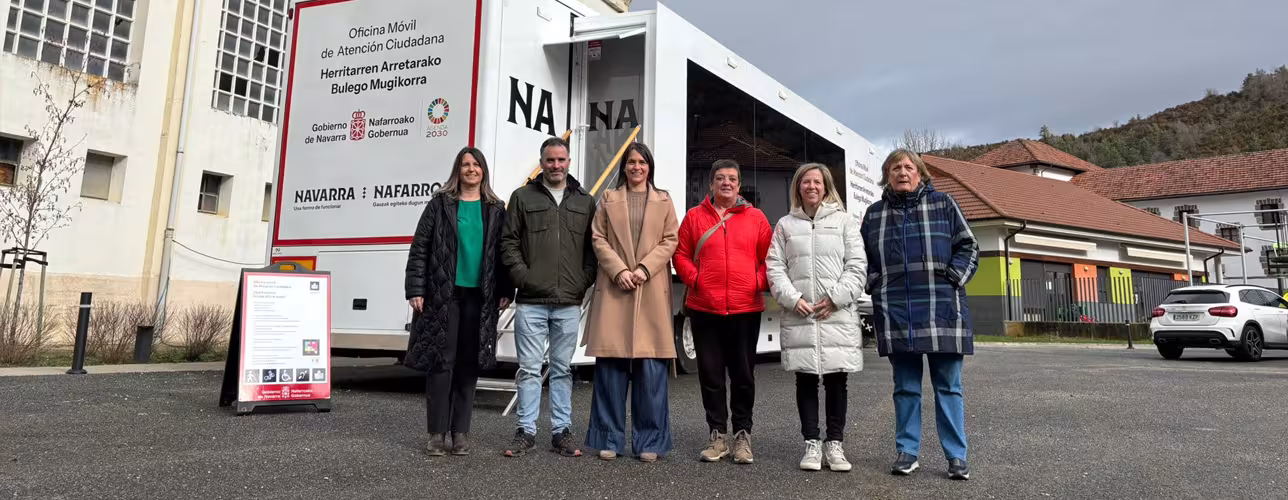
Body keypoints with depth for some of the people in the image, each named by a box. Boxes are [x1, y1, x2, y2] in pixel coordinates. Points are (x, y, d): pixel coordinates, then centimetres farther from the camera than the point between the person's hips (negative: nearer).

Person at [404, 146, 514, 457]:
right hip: (443, 294, -2)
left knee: (468, 364, 6)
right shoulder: (440, 205, 4)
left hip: (480, 297, 2)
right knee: (440, 362, -2)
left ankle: (460, 432, 15)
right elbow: (420, 248, 1)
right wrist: (416, 289, -6)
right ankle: (437, 432, 8)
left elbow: (502, 252, 11)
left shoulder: (495, 210, 10)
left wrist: (505, 291, 3)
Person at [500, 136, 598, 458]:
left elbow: (594, 246, 11)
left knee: (563, 369, 10)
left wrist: (585, 280, -1)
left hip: (569, 302, 2)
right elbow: (509, 242, 4)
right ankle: (526, 431, 13)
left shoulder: (585, 202, 11)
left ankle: (562, 431, 17)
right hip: (530, 301, -1)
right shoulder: (523, 197, 6)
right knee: (530, 368, 3)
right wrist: (522, 276, -7)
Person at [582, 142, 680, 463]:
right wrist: (619, 270, -9)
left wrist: (645, 268, -9)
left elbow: (670, 240, 5)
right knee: (611, 365, -1)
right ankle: (610, 438, 9)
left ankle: (649, 441, 6)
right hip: (614, 288, 0)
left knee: (651, 368, -3)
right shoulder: (609, 199, 14)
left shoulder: (663, 200, 15)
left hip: (651, 291, 0)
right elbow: (598, 239, 5)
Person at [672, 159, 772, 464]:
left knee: (743, 374, 7)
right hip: (704, 309, 1)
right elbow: (681, 255, 6)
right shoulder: (694, 216, 7)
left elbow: (768, 257, 7)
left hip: (746, 309, 0)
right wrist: (694, 279, -8)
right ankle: (718, 435, 19)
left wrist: (759, 282, -9)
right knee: (711, 374, 7)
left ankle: (743, 434, 20)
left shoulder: (756, 218, 7)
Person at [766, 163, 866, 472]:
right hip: (798, 316, 1)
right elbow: (775, 267, 5)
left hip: (838, 315, -1)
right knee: (805, 379, 4)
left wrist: (835, 298, -10)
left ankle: (835, 443, 13)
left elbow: (857, 266, 1)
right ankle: (812, 443, 12)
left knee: (836, 379, 3)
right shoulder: (785, 224, 13)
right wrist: (793, 299, -9)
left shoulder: (844, 221, 9)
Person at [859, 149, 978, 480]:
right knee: (906, 387, 7)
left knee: (948, 386, 3)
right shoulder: (874, 213, 12)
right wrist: (877, 287, 3)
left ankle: (956, 456, 10)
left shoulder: (942, 204, 6)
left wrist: (953, 280, -6)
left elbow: (968, 247, 6)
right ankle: (907, 452, 16)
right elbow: (864, 257, 18)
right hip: (896, 313, 2)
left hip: (940, 309, -1)